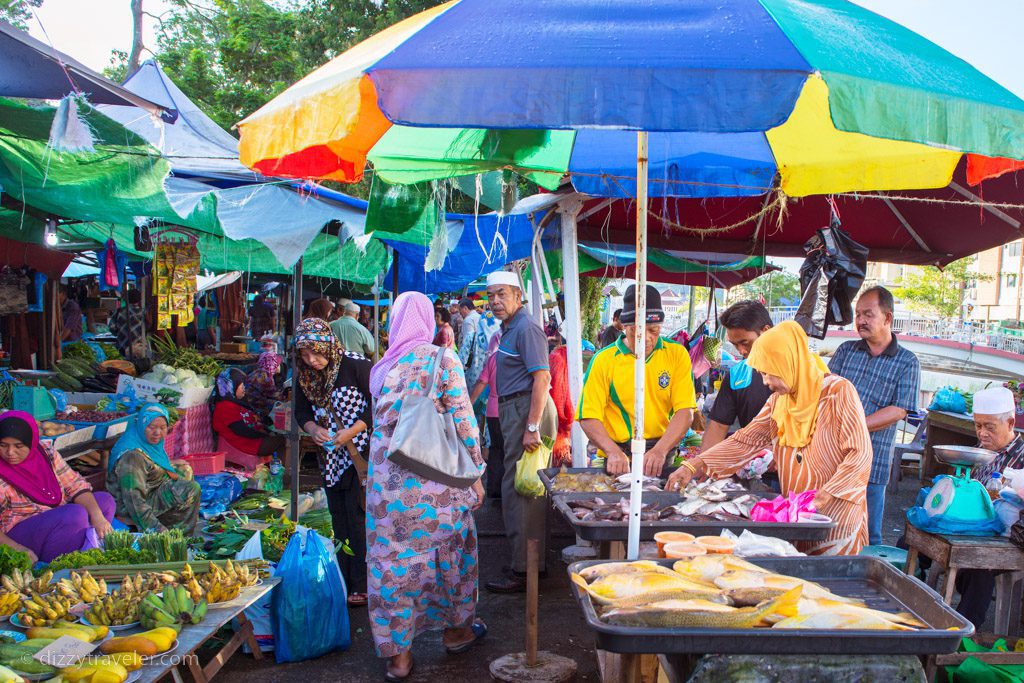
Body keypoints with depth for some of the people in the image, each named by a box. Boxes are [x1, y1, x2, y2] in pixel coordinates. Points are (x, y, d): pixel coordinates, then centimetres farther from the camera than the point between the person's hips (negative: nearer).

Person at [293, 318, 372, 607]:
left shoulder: (355, 365, -16)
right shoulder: (304, 374, 2)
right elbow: (302, 410, 11)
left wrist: (352, 431, -20)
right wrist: (313, 429, -11)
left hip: (360, 450, -6)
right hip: (330, 454, 6)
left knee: (357, 516, -5)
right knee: (338, 517, 12)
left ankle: (363, 584, 5)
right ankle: (344, 580, 22)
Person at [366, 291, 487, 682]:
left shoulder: (382, 367, 6)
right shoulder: (442, 360, -5)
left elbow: (381, 422, 14)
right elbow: (462, 420, -7)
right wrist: (475, 473, 0)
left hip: (388, 480, 3)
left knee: (392, 558, 7)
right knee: (448, 548, 15)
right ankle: (456, 629, 33)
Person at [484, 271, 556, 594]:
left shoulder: (526, 328, -15)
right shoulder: (509, 328, 17)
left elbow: (542, 378, -22)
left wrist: (532, 427, -26)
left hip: (527, 409, -10)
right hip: (513, 409, 10)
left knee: (521, 490, -7)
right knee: (517, 488, 16)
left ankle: (523, 570, 0)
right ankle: (529, 561, 27)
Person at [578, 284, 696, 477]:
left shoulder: (677, 354, 4)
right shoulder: (603, 360, 0)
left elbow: (685, 412, -4)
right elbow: (589, 417, -4)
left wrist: (660, 450, -18)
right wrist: (614, 452, -19)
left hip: (663, 455, 1)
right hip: (620, 460, -1)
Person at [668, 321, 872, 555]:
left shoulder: (839, 392, -13)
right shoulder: (779, 399, 9)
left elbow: (860, 454, -18)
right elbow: (745, 441, 5)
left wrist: (820, 498, -26)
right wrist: (694, 466, -6)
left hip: (837, 522, -6)